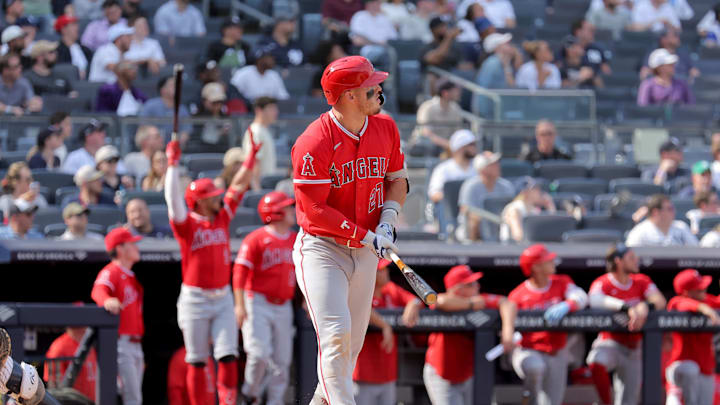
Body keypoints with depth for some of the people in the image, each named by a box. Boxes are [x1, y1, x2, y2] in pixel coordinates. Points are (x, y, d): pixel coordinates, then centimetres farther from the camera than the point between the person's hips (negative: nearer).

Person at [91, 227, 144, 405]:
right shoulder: (111, 272, -8)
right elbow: (98, 290, -30)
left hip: (135, 344, 9)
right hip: (119, 342, -9)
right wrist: (107, 301, -55)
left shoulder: (132, 277, 20)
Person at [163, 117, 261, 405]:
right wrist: (173, 163, -25)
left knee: (228, 355, -6)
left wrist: (251, 158, 3)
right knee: (197, 360, 2)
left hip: (222, 297, 4)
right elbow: (173, 198, -20)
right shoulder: (187, 224, -6)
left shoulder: (222, 218, 10)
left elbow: (238, 187, 10)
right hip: (195, 298, -4)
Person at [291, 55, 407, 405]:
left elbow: (397, 179, 15)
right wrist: (367, 237, -21)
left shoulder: (385, 129, 1)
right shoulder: (315, 143, -21)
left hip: (364, 253, 7)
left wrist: (388, 218, -5)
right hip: (322, 249, -6)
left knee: (352, 344, 11)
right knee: (336, 335, -18)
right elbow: (314, 209, -20)